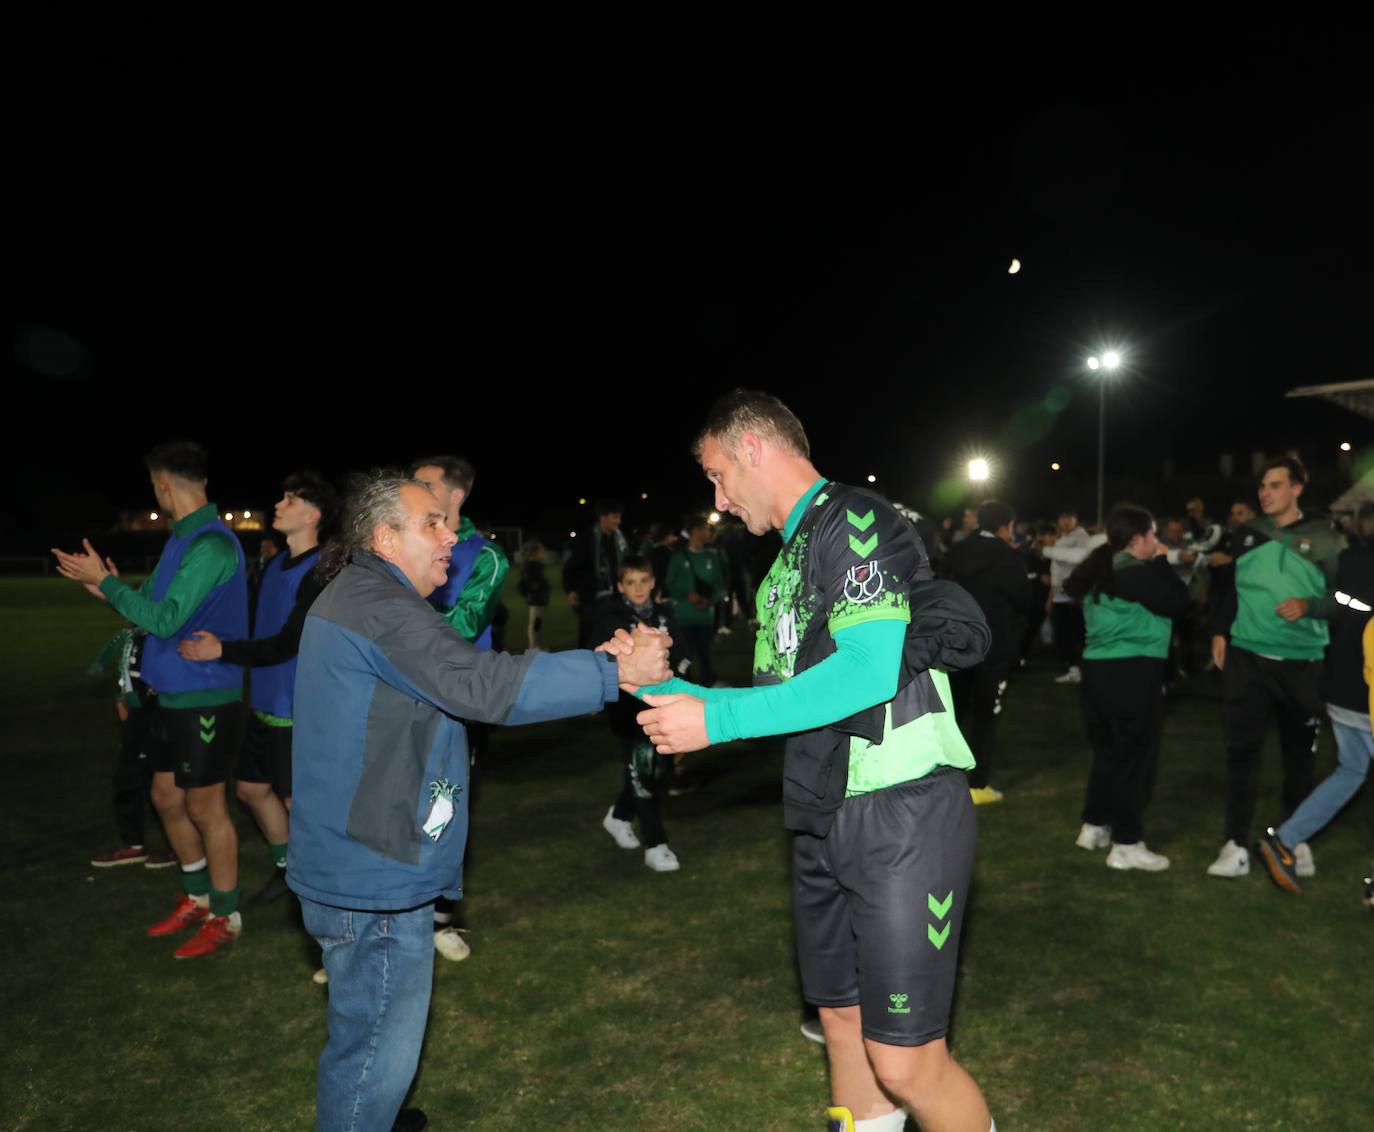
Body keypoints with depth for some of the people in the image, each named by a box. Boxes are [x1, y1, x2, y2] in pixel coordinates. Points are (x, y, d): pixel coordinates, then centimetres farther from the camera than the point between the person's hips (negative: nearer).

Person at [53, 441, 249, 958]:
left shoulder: (210, 544, -21)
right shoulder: (183, 537, 11)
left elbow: (166, 618, -23)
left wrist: (106, 582, -15)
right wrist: (110, 587, 10)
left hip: (205, 696, -9)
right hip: (175, 693, 9)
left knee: (203, 807, 2)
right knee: (167, 797, 18)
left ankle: (225, 916, 18)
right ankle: (198, 898, 34)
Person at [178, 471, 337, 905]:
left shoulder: (320, 573, -18)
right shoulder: (275, 564, 9)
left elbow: (290, 642, -22)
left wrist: (222, 651, -24)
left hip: (296, 709, -8)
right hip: (263, 702, 9)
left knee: (296, 800, 4)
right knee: (252, 788, 18)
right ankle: (286, 867, 37)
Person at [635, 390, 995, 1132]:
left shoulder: (854, 519, -11)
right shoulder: (789, 560, 17)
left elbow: (867, 672, -22)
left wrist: (717, 721, -19)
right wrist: (664, 686, 11)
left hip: (902, 812, -8)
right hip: (826, 821, 9)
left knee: (906, 1061, -4)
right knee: (842, 1024, 17)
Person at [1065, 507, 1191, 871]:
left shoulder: (1101, 569, 11)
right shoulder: (1137, 572, -16)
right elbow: (1178, 602, -12)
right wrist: (1162, 563, -1)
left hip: (1098, 666, 9)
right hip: (1133, 671, -9)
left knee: (1108, 750, 18)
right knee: (1135, 755, 0)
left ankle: (1094, 826, 26)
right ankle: (1127, 845, 5)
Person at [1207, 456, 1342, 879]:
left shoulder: (1323, 538, -2)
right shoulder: (1246, 535, 6)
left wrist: (1309, 606, -20)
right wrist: (1220, 632, 6)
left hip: (1301, 662, -1)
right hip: (1247, 657, 1)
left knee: (1300, 752, 11)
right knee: (1241, 750, -2)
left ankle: (1298, 839, 28)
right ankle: (1236, 845, 2)